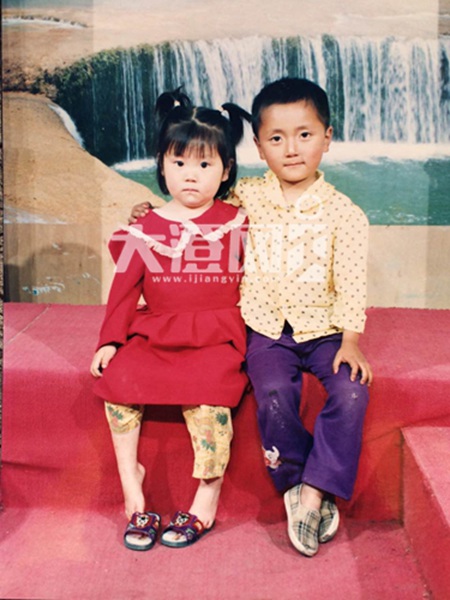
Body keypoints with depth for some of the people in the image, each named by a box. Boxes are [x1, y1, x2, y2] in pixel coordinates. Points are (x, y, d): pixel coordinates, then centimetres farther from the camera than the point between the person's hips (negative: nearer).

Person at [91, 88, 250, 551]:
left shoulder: (237, 223, 7)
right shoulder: (146, 228, 9)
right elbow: (125, 288, 7)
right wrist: (110, 341, -1)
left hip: (216, 338, -2)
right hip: (155, 334, 3)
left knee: (208, 391, -28)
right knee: (117, 378, -20)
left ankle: (208, 497, -12)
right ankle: (130, 479, -4)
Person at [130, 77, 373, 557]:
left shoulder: (343, 213, -4)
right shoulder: (247, 197, 2)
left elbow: (351, 283, -5)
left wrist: (349, 341, -14)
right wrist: (155, 212, 6)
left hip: (324, 330, 0)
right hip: (267, 329, 1)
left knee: (351, 392, -24)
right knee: (274, 396, -25)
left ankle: (312, 492, -13)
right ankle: (300, 485, -4)